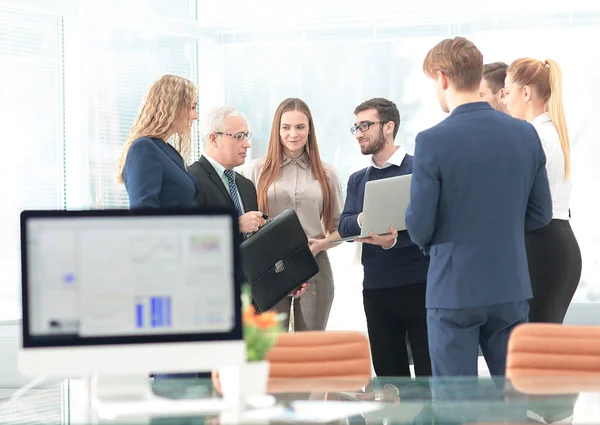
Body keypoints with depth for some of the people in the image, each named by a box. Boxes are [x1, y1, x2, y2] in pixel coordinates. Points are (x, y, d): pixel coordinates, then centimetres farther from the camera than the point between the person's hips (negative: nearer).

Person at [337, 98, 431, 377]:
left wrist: (394, 241, -29)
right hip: (375, 288, 6)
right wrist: (362, 221, -19)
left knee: (429, 371, -5)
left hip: (417, 284, -6)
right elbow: (344, 227, 3)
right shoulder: (357, 180, 16)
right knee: (388, 372, 10)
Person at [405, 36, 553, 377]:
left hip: (454, 289, -4)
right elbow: (541, 214, 6)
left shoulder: (433, 141, -14)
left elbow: (420, 226, -11)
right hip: (511, 287, 4)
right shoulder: (526, 134, 0)